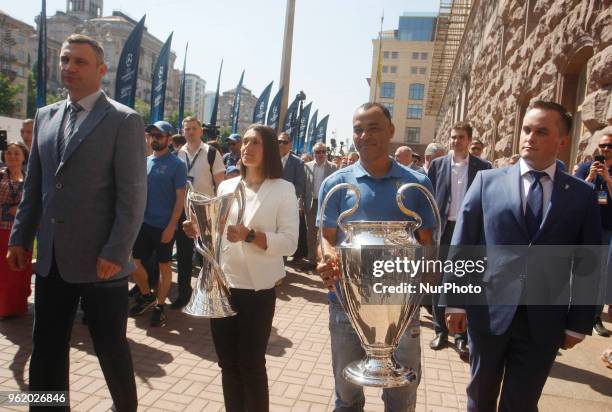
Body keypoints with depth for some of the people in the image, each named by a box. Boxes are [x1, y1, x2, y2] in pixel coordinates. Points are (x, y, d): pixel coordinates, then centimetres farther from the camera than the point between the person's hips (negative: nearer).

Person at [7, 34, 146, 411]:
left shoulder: (124, 120, -8)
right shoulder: (45, 116, 13)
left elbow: (133, 195, -13)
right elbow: (34, 186, 15)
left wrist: (115, 253, -17)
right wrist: (21, 238, 10)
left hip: (100, 261, -6)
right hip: (51, 259, 6)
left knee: (112, 348, 10)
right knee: (46, 350, 16)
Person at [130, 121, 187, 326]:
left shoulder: (177, 164, -8)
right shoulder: (145, 161, 7)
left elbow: (180, 198, -11)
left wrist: (171, 226, -16)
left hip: (164, 225, -5)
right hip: (144, 222, 5)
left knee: (164, 266, 7)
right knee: (134, 262, 9)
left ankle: (160, 306, 22)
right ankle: (147, 296, 32)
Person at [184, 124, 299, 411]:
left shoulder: (283, 189, -5)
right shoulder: (226, 186, 9)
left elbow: (289, 243, -14)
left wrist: (249, 235, -26)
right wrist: (199, 231, -6)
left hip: (258, 289, -4)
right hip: (222, 285, 4)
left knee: (251, 365, 9)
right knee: (227, 364, 16)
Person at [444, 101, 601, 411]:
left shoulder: (582, 195, 1)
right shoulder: (487, 181, -1)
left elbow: (587, 265, 3)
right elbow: (461, 244, -2)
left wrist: (578, 323, 3)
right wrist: (455, 301, -5)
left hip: (544, 321, 0)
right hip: (488, 311, 0)